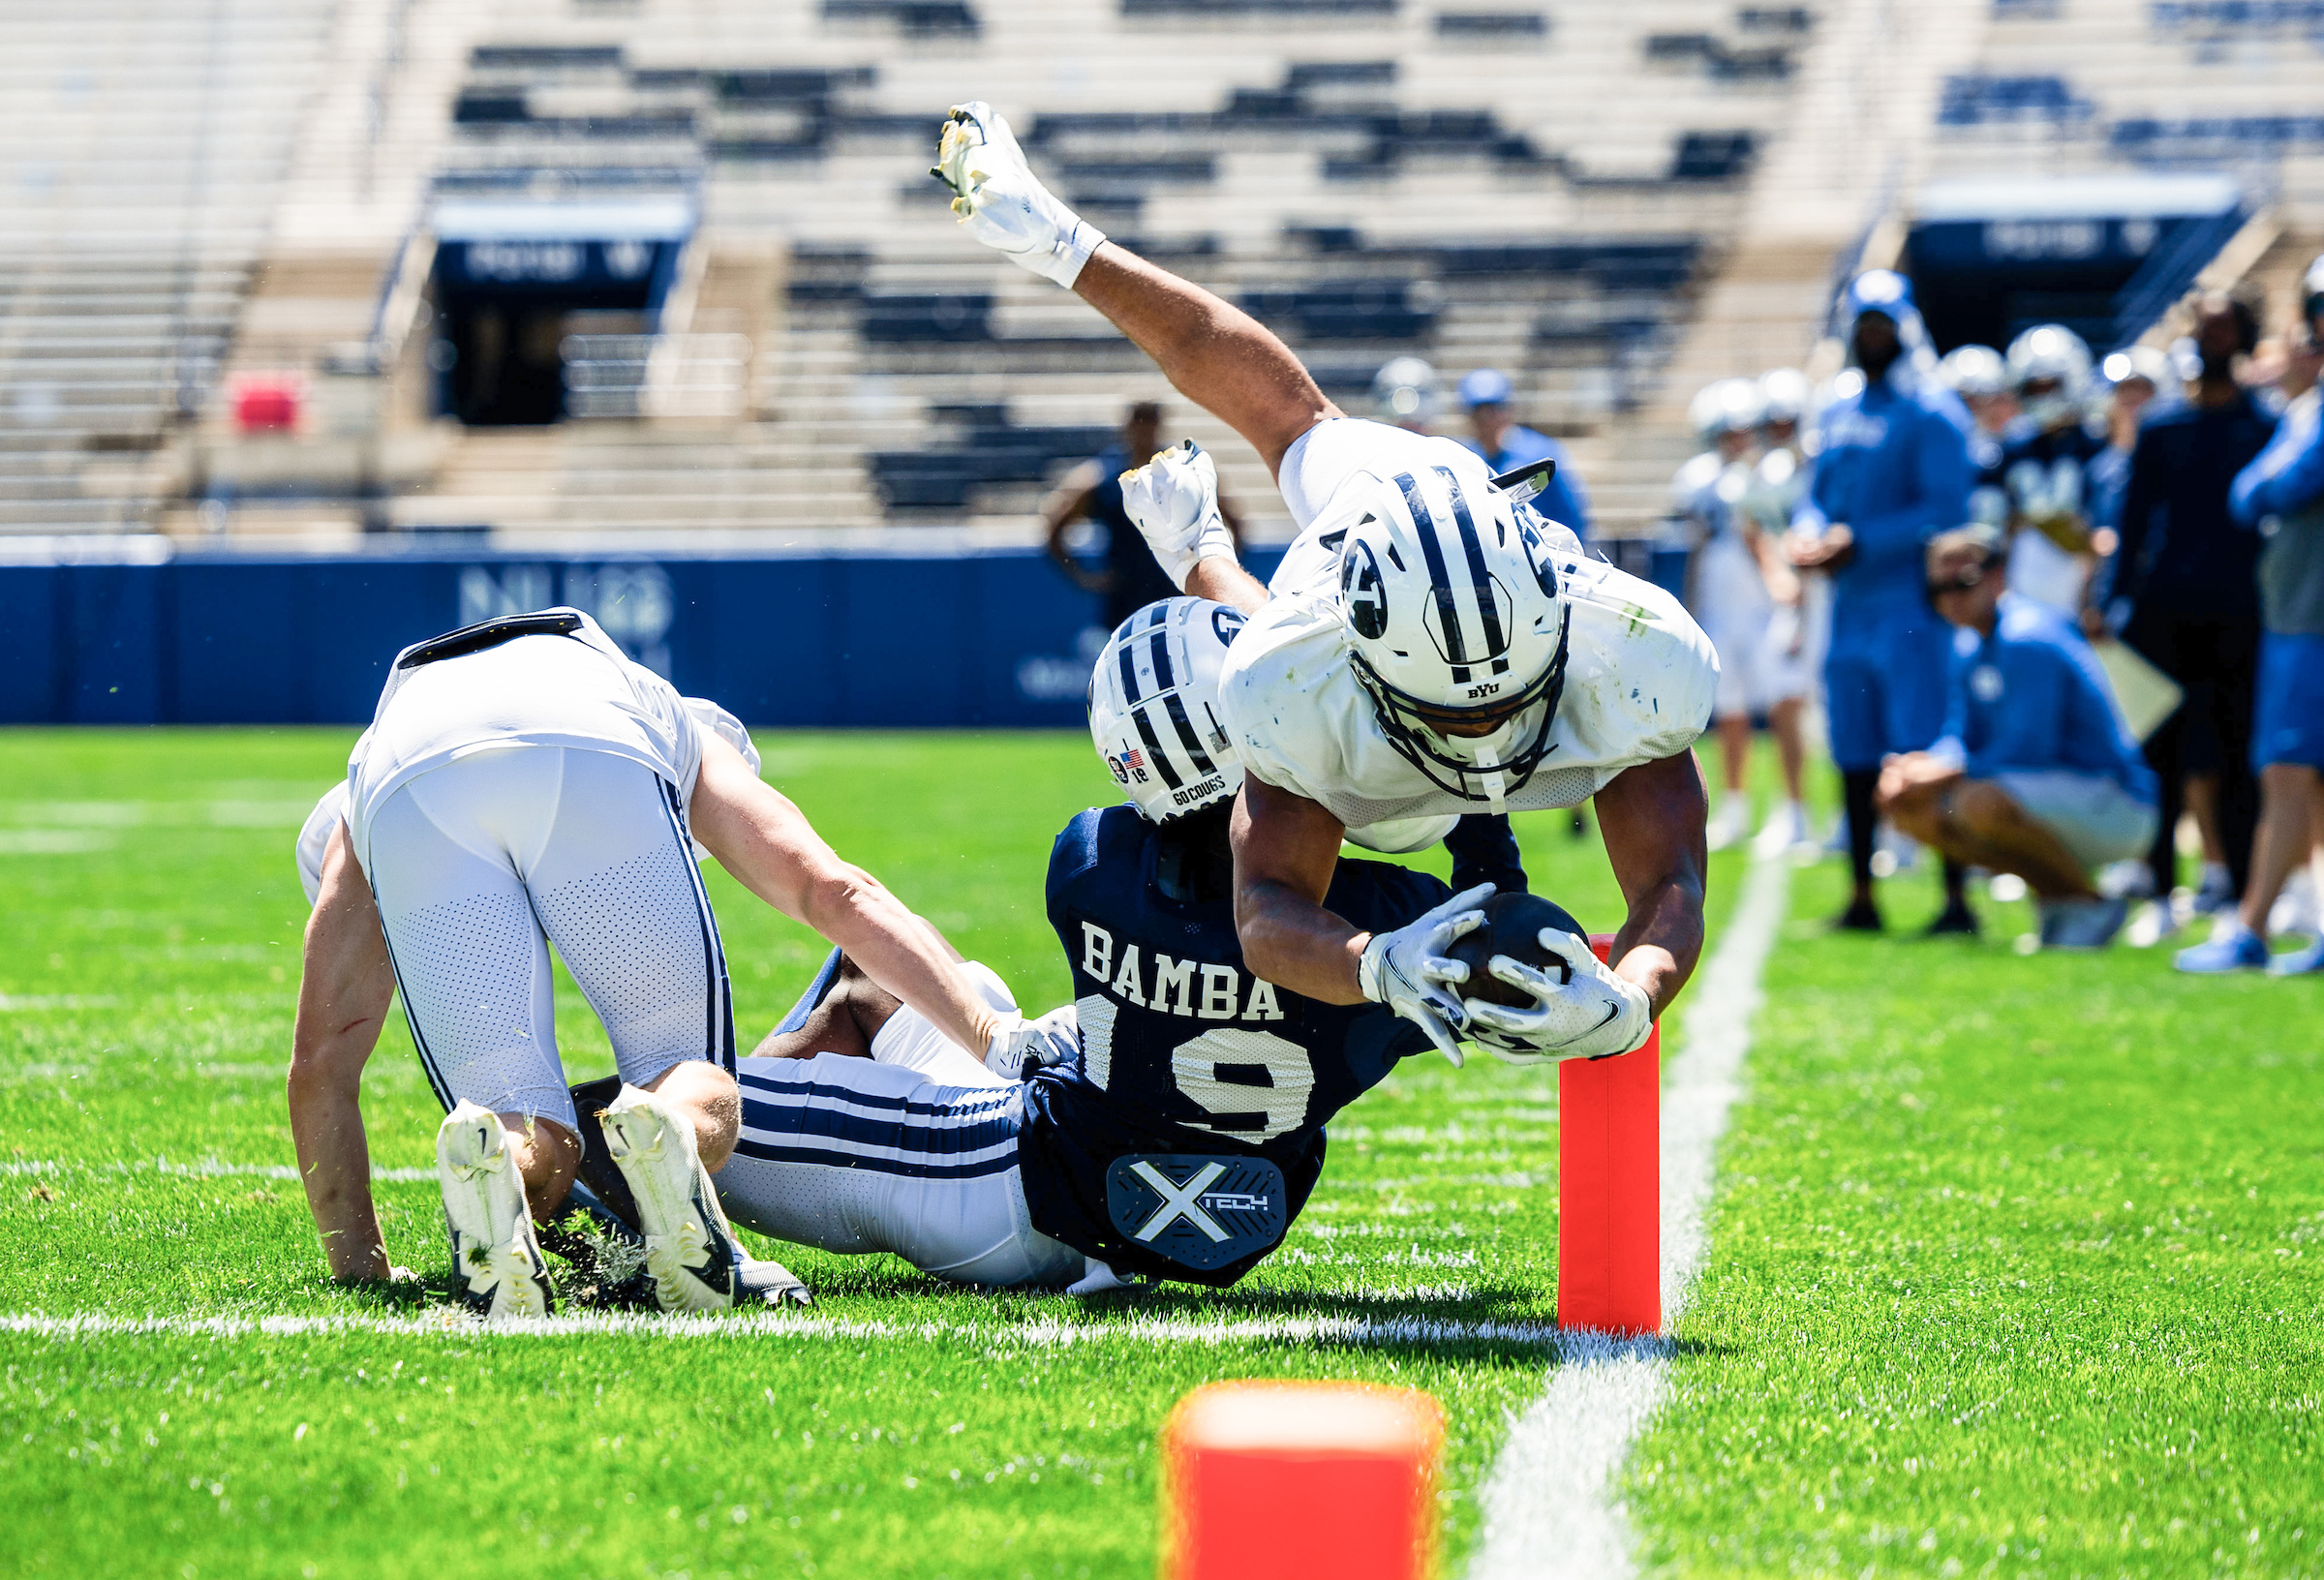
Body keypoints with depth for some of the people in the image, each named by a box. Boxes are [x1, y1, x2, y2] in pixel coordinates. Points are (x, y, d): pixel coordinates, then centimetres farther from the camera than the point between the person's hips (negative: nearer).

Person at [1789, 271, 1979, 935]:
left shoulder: (1930, 412, -8)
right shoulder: (1840, 409, 15)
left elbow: (1944, 512, -14)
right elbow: (1819, 493, 21)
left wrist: (1859, 542, -17)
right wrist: (1809, 534, -1)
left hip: (1908, 603, -7)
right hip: (1849, 606, 7)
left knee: (1925, 755, -10)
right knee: (1855, 757, 11)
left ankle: (1956, 898, -7)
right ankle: (1861, 898, 20)